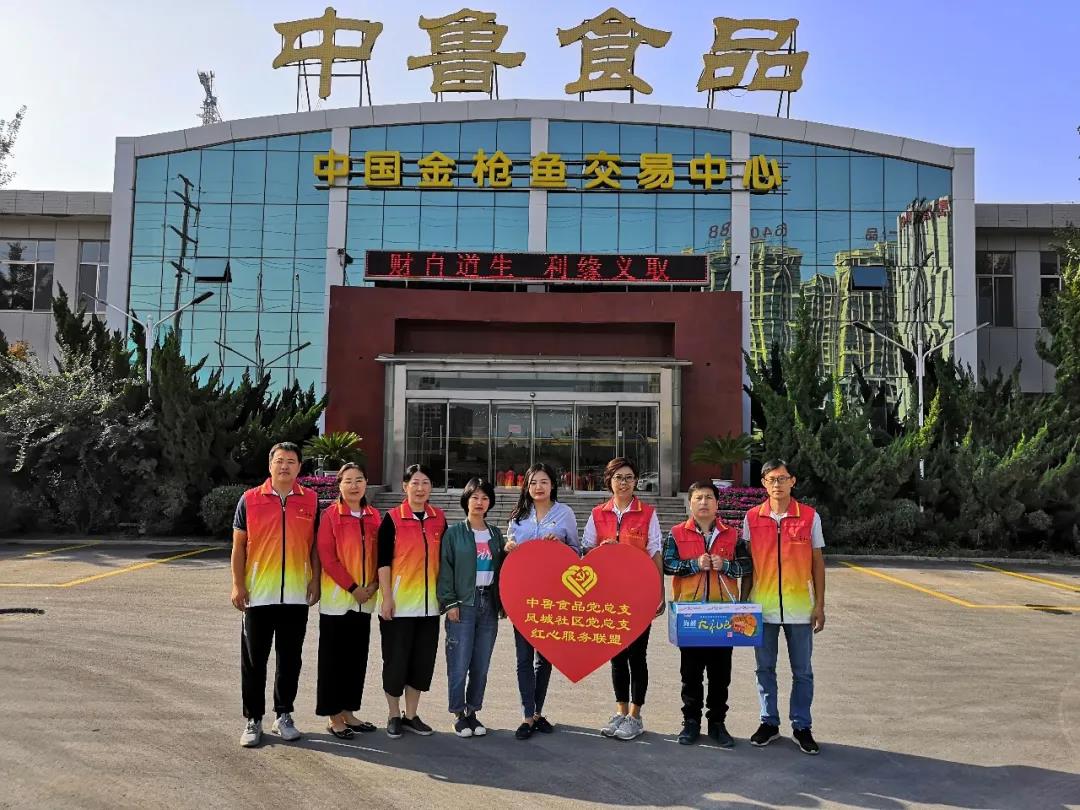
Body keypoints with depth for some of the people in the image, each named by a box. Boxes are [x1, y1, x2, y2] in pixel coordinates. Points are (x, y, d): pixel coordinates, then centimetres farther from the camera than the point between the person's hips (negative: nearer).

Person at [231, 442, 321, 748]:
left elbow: (315, 544, 8)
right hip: (258, 594, -1)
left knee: (290, 659, 10)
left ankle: (283, 716, 23)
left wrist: (315, 581, 0)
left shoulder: (311, 500, 3)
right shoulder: (250, 499, 0)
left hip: (296, 595, 1)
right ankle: (253, 720, 18)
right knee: (254, 660, 6)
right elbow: (239, 545, 2)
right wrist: (237, 584, -4)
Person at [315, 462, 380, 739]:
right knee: (334, 658, 3)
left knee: (357, 657, 11)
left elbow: (380, 553, 10)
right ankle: (333, 717, 13)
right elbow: (327, 557, -12)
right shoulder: (330, 515, -8)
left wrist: (373, 585, -4)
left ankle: (348, 712, 23)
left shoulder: (373, 516, 7)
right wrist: (353, 587, -14)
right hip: (336, 597, -5)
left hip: (365, 599, 5)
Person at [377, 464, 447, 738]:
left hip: (429, 602, 4)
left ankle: (411, 715, 24)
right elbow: (383, 560, -7)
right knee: (396, 660, 3)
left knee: (423, 660, 9)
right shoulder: (392, 518, -6)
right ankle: (394, 716, 20)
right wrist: (386, 597, -12)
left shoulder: (439, 518, 6)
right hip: (398, 602, -4)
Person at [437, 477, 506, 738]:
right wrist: (449, 602, -9)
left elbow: (501, 568, 15)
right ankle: (458, 714, 11)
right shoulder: (454, 533, 1)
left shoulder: (495, 534, 13)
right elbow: (445, 568, -3)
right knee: (459, 663, -3)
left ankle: (473, 711, 20)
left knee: (482, 664, 7)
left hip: (489, 604, 4)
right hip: (463, 605, -4)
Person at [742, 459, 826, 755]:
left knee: (802, 672, 8)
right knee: (765, 668, 11)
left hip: (800, 608, -1)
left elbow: (817, 563, 3)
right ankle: (769, 722, 25)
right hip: (763, 607, 1)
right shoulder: (752, 518, 1)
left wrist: (820, 606, 1)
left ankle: (801, 727, 22)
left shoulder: (810, 517, -2)